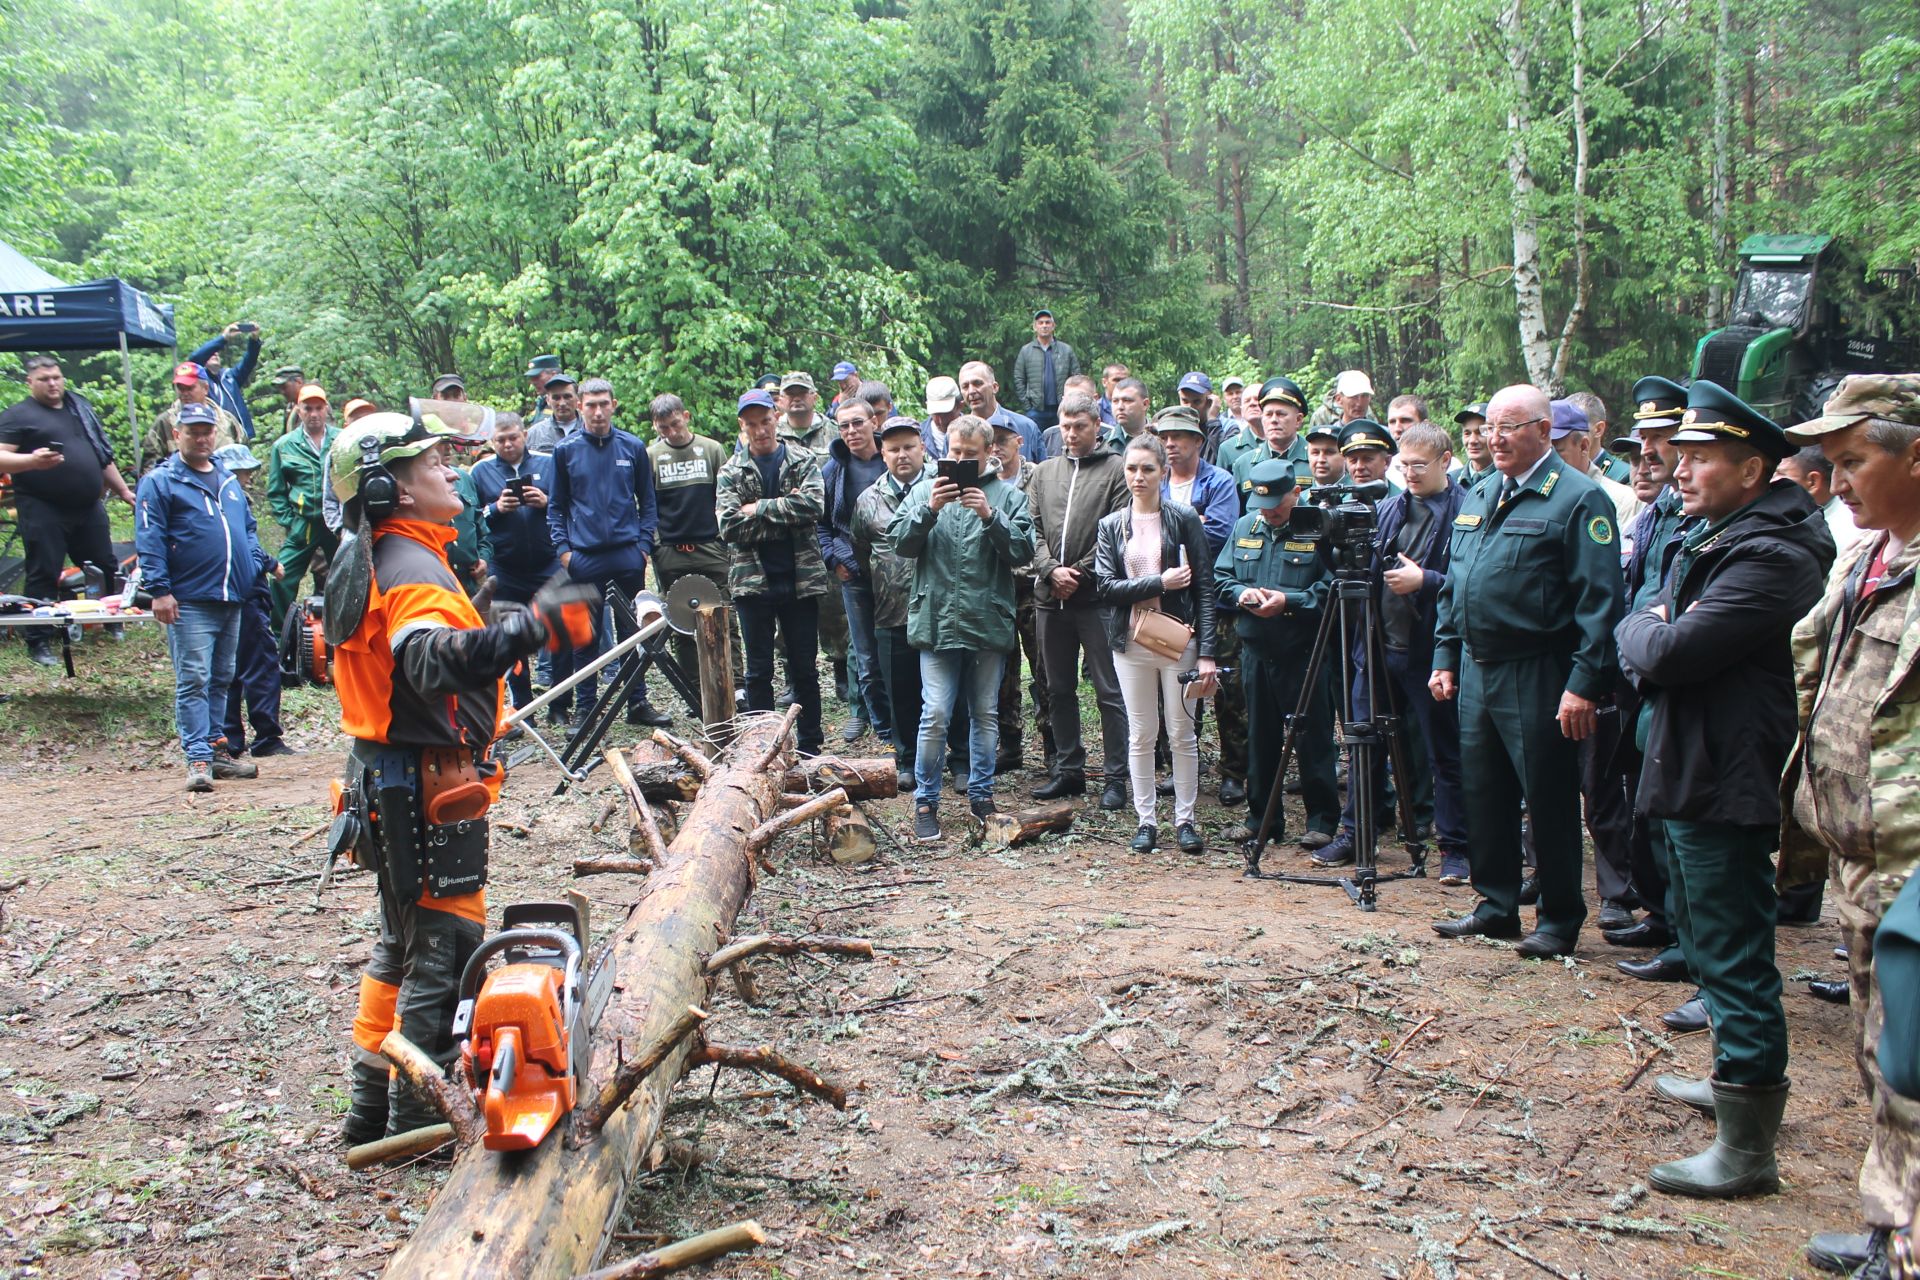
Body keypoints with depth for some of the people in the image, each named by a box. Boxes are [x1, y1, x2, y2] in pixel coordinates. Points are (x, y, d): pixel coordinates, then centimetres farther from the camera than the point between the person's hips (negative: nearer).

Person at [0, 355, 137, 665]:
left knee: (106, 568, 13)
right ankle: (38, 642, 4)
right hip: (43, 510, -6)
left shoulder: (80, 407, 17)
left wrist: (123, 490, 23)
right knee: (44, 575, -3)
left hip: (89, 508, 6)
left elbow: (102, 455, 24)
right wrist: (32, 461, -29)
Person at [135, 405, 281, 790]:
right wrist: (159, 589, -16)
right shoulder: (159, 482, -2)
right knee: (193, 680, -8)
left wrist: (264, 562, 11)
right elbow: (149, 540, -9)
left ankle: (216, 748, 21)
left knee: (222, 679, 13)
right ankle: (198, 758, -7)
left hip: (232, 598, 7)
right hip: (190, 602, -7)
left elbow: (247, 531, 26)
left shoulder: (229, 480, 19)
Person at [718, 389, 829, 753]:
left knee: (805, 669, 8)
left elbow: (814, 504, -16)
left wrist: (759, 509, -15)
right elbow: (729, 526, -10)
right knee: (758, 671, 7)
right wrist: (785, 512, -12)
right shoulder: (731, 472, 4)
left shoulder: (803, 461, 3)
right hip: (752, 580, 0)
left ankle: (809, 747, 18)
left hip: (800, 580, 0)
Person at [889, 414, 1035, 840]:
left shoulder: (1008, 496, 4)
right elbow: (901, 543, -2)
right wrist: (929, 510, -18)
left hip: (988, 623, 1)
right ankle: (925, 802, 8)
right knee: (935, 715, -5)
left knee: (986, 714, 11)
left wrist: (990, 516, -19)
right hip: (937, 622, -1)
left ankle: (981, 796, 25)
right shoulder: (925, 491, 7)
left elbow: (1023, 551, -6)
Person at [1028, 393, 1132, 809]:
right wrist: (1051, 569, -7)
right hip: (1050, 597, 5)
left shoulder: (1116, 470, -2)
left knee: (1109, 691, -2)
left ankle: (1115, 777, 5)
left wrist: (1079, 573, -11)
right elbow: (1033, 529, 9)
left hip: (1096, 597, -5)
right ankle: (1068, 770, 24)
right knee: (1059, 689, 13)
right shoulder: (1043, 473, 14)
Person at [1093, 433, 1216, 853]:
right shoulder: (1111, 526, 8)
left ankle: (1185, 820, 14)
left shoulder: (1184, 519, 0)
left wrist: (1207, 653, -10)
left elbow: (1204, 588, -3)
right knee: (1140, 735, 7)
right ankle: (1146, 821, 15)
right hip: (1131, 643, 2)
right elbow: (1105, 586, -3)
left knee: (1181, 734, 3)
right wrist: (1160, 583, -15)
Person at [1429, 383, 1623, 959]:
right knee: (1485, 795, 14)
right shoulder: (1479, 498, 14)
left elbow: (1599, 600, -15)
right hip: (1477, 670, 7)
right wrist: (1445, 657, 14)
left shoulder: (1578, 498, -9)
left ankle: (1560, 921, 15)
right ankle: (1496, 906, 26)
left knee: (1549, 802, 2)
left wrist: (1584, 683, -20)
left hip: (1538, 677, -7)